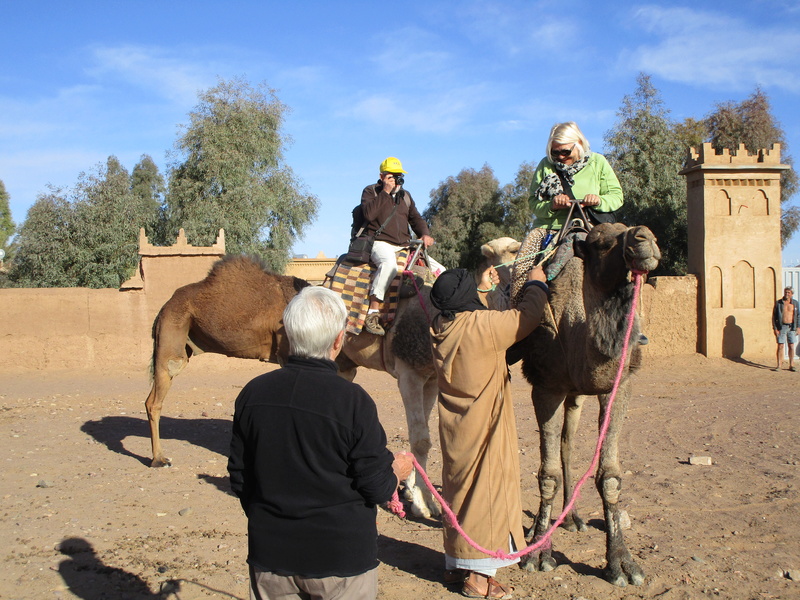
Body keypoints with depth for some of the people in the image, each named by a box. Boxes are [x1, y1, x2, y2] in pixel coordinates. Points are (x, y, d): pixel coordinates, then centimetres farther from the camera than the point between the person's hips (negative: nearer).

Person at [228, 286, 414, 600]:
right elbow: (377, 488, -14)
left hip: (270, 554, 4)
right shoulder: (352, 400, -19)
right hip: (340, 557, -3)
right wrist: (397, 471, 8)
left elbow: (239, 478, 4)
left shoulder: (252, 394, -6)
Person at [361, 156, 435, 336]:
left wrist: (425, 234, 1)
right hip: (380, 242, -7)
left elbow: (416, 218, 22)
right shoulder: (370, 191, 5)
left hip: (404, 246, 7)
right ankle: (373, 314, -41)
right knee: (389, 263, -42)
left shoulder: (405, 195, 22)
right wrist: (385, 192, -12)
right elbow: (368, 214, -13)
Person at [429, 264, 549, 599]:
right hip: (484, 427, -8)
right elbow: (527, 316, -8)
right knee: (486, 488, 0)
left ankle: (455, 563, 28)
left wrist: (483, 288, 33)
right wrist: (536, 284, 9)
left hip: (455, 429, 8)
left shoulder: (441, 327, 1)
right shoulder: (482, 325, -20)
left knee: (459, 487, 17)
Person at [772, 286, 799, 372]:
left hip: (791, 327, 2)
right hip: (781, 327, -2)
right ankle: (779, 365, 3)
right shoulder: (778, 303, 0)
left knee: (791, 346, 4)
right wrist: (775, 328, -6)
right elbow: (774, 316, 1)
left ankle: (791, 365, 12)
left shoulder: (795, 303, 6)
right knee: (780, 346, -2)